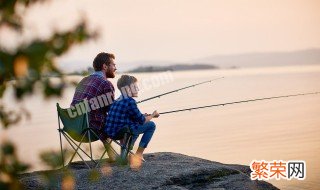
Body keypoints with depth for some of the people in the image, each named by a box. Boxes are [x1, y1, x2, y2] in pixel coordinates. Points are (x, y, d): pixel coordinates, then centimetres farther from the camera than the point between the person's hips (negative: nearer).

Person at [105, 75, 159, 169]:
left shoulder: (117, 101, 14)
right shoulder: (130, 101, -13)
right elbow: (142, 121, -6)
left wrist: (143, 116, 19)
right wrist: (152, 115, 12)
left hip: (110, 132, 9)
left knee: (136, 125, 36)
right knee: (151, 125, 3)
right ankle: (139, 154, 8)